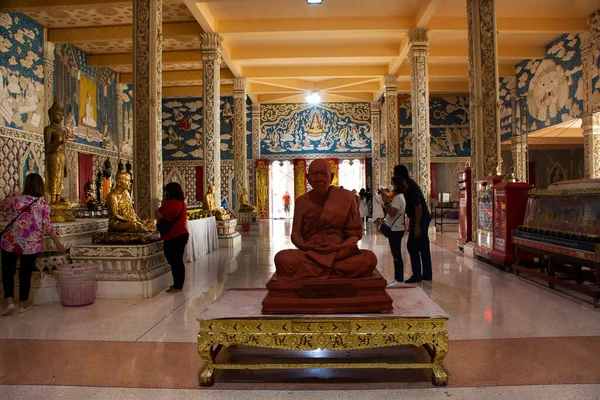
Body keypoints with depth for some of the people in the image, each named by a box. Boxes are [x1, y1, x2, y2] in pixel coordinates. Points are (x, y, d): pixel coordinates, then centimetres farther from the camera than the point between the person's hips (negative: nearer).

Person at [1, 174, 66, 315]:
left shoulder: (15, 198, 0)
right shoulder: (43, 205, -4)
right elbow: (47, 227, -7)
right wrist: (58, 243, -1)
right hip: (31, 245, 0)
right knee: (25, 274, 11)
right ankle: (23, 304, 18)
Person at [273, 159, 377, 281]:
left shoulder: (346, 197, 3)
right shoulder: (302, 201, 8)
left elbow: (355, 233, 4)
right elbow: (295, 234, 7)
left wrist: (340, 247, -15)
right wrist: (305, 246, -15)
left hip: (341, 254, 0)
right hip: (310, 254, 0)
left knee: (369, 258, -31)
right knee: (282, 258, -30)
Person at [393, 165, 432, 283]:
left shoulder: (411, 189, -23)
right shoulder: (407, 184, 7)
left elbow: (418, 207, -26)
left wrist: (417, 226, -25)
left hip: (421, 218, -10)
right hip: (424, 217, 10)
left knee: (412, 246, -7)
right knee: (423, 247, 12)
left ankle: (417, 275, -2)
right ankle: (427, 274, 19)